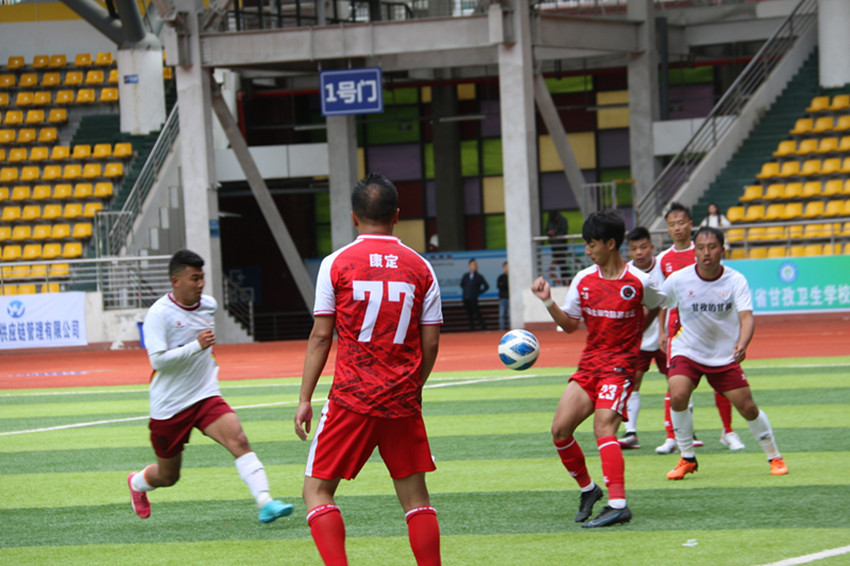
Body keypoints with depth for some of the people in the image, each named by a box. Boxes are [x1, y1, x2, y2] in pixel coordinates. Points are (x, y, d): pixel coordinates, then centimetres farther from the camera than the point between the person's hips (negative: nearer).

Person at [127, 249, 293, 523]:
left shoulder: (209, 305, 4)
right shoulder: (158, 314, -16)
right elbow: (158, 360, -25)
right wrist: (196, 345, -31)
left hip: (206, 397, 4)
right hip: (168, 406, -4)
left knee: (238, 439, -23)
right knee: (168, 476, 11)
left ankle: (265, 503, -32)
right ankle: (137, 483, 46)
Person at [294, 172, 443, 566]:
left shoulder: (337, 264, -3)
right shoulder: (420, 268, 4)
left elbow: (321, 337, -3)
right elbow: (431, 344, 4)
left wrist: (305, 399, 3)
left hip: (352, 399, -2)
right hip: (403, 400, 3)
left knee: (317, 489, 4)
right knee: (415, 496, 11)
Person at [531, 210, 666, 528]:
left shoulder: (638, 282, -8)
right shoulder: (584, 280, 4)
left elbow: (655, 306, 14)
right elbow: (570, 324, 11)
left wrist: (635, 334, 7)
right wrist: (548, 301, -3)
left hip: (620, 365, -6)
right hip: (588, 364, 6)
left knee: (603, 428, -24)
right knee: (560, 430, -4)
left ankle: (617, 504, -30)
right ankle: (587, 489, 17)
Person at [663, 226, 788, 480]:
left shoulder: (736, 281, -14)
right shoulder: (678, 280, -14)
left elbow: (746, 317, -25)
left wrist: (742, 345, -42)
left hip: (724, 355, 0)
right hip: (687, 351, 0)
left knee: (748, 407, -1)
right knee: (677, 397, -23)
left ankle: (774, 457, 22)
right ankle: (687, 459, -5)